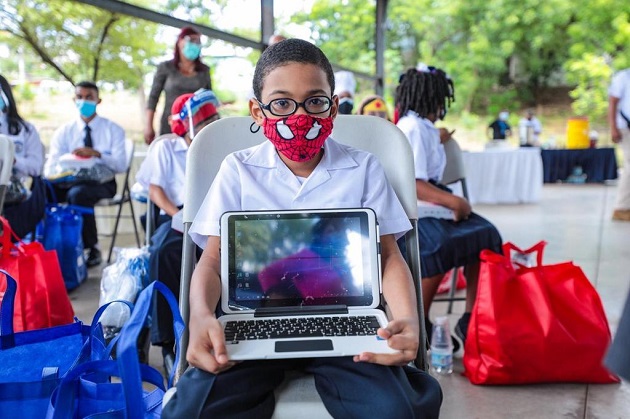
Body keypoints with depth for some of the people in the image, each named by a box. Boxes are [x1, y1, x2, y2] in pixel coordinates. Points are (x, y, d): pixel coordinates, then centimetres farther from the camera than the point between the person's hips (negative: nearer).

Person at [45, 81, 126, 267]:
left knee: (78, 193, -37)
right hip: (70, 182, 3)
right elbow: (51, 165, 2)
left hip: (102, 182, -2)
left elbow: (121, 165, -5)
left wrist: (97, 154, -23)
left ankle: (92, 249, -21)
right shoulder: (64, 132, 13)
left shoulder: (113, 130, 7)